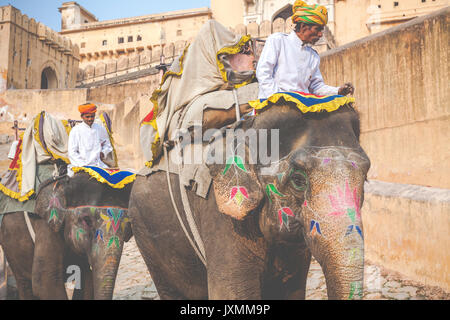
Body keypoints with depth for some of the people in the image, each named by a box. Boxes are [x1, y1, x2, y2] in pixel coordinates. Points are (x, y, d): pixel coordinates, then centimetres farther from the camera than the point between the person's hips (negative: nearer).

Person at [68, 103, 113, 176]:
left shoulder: (101, 129, 13)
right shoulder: (75, 130, 2)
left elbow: (107, 145, 28)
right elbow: (72, 152, -1)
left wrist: (103, 152, 6)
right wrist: (83, 165, -11)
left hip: (98, 164, 4)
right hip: (81, 165, -3)